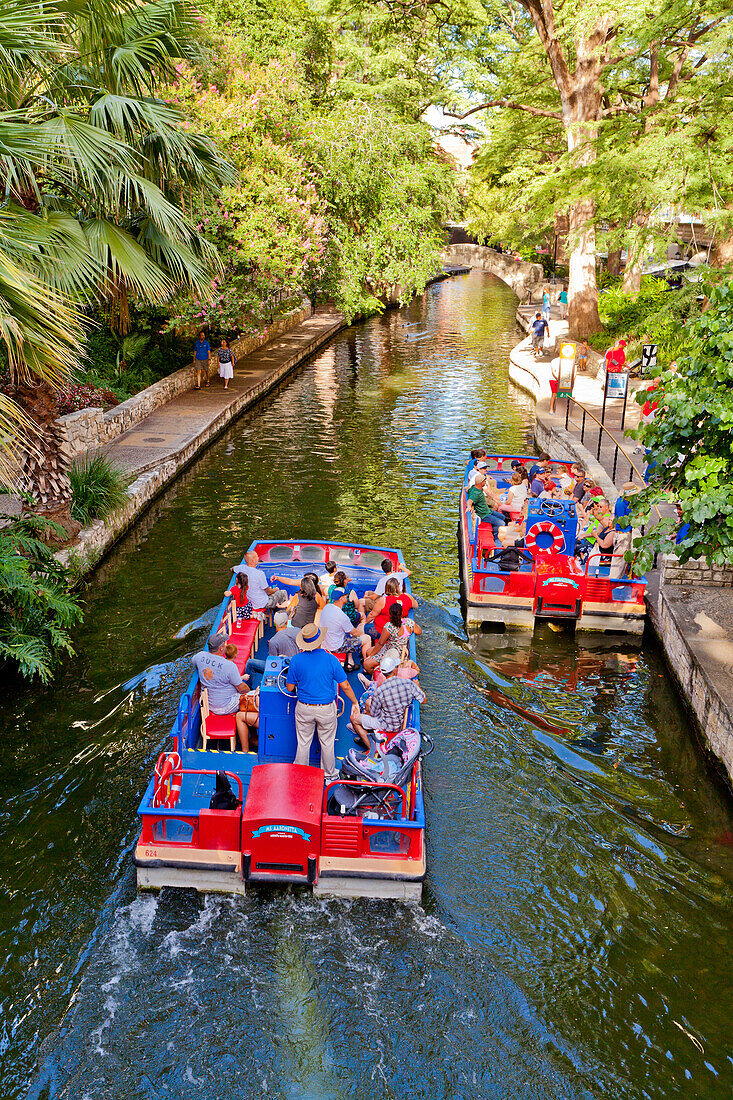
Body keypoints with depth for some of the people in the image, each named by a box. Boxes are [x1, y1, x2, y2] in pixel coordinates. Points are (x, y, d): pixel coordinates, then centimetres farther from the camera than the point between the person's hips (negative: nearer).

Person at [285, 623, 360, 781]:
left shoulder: (297, 660, -14)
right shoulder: (331, 659, -17)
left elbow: (289, 688, -4)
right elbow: (345, 686, -10)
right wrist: (355, 703, 5)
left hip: (304, 709, 1)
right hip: (327, 709, -1)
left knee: (303, 744, 16)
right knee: (327, 743, 17)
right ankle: (329, 775, 34)